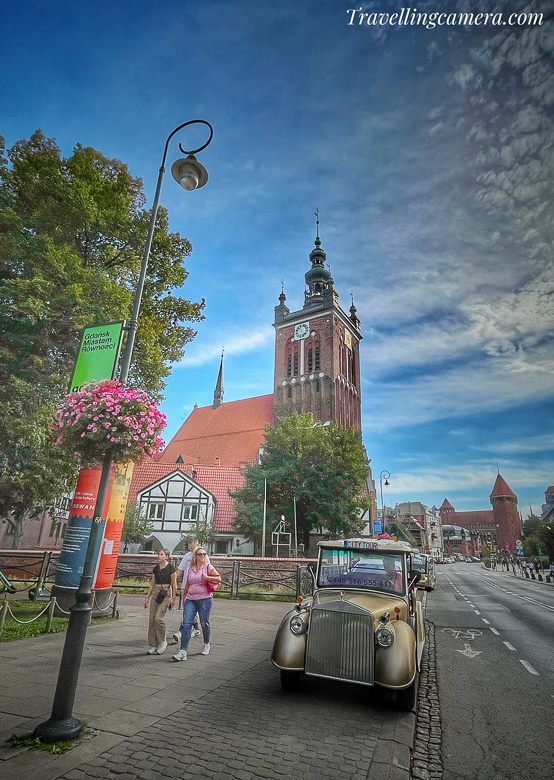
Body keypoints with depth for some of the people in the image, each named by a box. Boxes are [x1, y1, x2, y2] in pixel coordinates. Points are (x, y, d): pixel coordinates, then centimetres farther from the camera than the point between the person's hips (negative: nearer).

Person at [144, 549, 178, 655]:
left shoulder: (171, 568, -6)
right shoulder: (156, 568, 11)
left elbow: (174, 584, -4)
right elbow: (152, 584, 17)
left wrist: (173, 598, -7)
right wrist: (147, 597, 15)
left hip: (166, 593, -6)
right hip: (155, 593, 6)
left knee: (159, 617, -14)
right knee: (152, 619, 2)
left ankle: (162, 642, 5)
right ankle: (153, 644, 13)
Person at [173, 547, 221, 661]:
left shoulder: (208, 567, -1)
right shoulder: (191, 568, 10)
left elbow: (219, 578, -7)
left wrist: (207, 577, -19)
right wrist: (184, 598, 20)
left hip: (205, 599, -3)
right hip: (190, 600, 3)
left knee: (204, 623, 6)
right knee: (186, 623, -8)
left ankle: (206, 645, 31)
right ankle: (183, 652, -6)